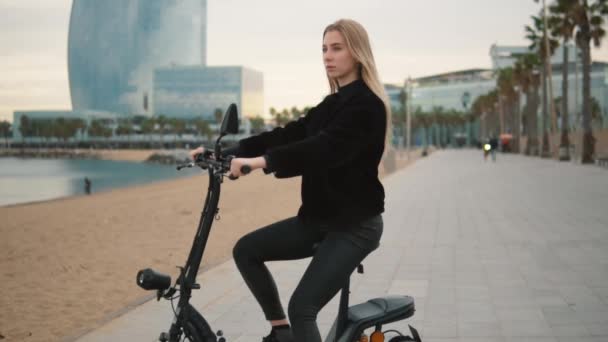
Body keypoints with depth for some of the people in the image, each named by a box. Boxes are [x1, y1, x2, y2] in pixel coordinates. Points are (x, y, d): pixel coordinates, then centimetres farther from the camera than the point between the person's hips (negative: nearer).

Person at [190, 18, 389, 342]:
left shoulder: (367, 104, -14)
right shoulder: (331, 104, 15)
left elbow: (324, 148, -29)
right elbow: (288, 134, 8)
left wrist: (260, 161, -39)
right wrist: (224, 153, -2)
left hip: (355, 224, -9)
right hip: (320, 218, 9)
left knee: (302, 306, -19)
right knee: (246, 250, 4)